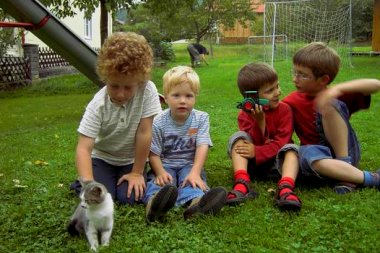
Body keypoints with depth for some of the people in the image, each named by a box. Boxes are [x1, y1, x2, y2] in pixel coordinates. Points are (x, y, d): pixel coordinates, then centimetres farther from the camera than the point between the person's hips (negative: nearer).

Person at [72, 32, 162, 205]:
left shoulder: (148, 90, -25)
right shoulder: (97, 105, -25)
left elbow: (144, 133, -20)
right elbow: (84, 148, -31)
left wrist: (137, 173, -15)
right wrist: (89, 184, -45)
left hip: (131, 159, 1)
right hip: (102, 158, 0)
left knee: (129, 197, -20)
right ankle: (81, 183, 11)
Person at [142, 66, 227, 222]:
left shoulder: (201, 118, -4)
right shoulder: (159, 123, -8)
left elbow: (202, 147, -15)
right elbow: (154, 153, -7)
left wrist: (195, 172, -30)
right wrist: (161, 172, -27)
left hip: (189, 165, 0)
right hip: (165, 165, 0)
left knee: (193, 181, -33)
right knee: (158, 181, -33)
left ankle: (195, 201, -67)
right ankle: (155, 202, -67)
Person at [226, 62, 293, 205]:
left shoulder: (284, 110, -7)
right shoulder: (245, 114, -5)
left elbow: (282, 143, -15)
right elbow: (254, 143, -15)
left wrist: (256, 152, -28)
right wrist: (260, 121, -29)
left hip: (276, 161, 0)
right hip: (250, 163, 1)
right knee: (238, 137, -23)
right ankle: (242, 183, -45)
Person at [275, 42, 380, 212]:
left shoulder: (338, 96, -5)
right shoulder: (292, 102, 1)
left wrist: (339, 89, -32)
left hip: (346, 153, -1)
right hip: (320, 157, 2)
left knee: (330, 106, -23)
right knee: (307, 153, -37)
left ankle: (345, 171, -22)